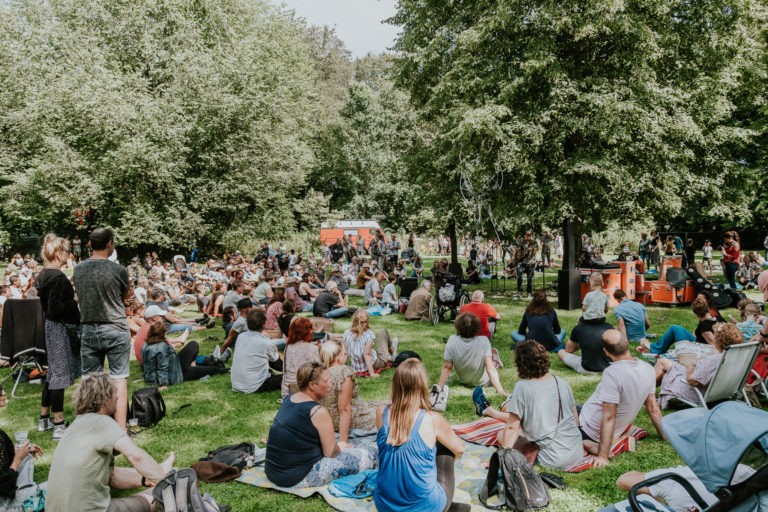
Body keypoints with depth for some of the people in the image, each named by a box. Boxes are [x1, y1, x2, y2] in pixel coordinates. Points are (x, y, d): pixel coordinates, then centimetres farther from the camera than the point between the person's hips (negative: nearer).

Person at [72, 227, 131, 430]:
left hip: (88, 330, 4)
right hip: (116, 330, -4)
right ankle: (120, 429, 0)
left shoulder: (78, 269, 2)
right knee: (119, 379, 0)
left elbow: (80, 296, 15)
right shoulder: (118, 270, -11)